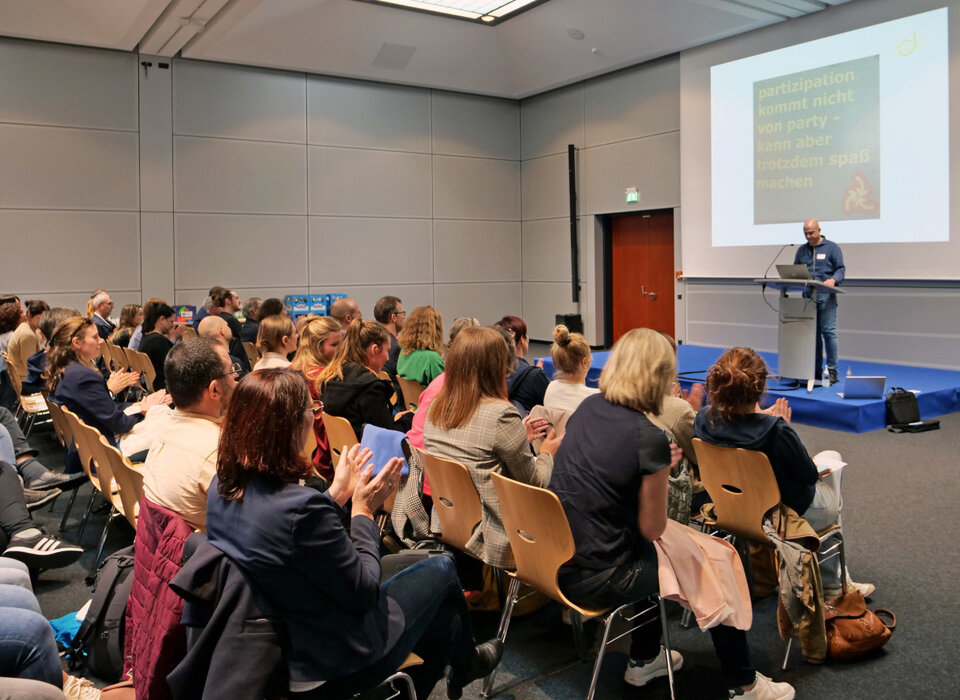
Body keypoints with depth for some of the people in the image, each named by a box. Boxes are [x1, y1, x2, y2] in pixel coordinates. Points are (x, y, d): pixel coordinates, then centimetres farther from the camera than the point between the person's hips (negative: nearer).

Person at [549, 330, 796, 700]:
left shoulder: (587, 408, -1)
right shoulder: (649, 439, -21)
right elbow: (652, 529, -11)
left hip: (555, 559, 7)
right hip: (595, 580, -7)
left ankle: (643, 660, 45)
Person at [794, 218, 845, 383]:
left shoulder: (832, 248, 5)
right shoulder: (802, 250, 18)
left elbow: (841, 269, 0)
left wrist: (833, 279, -21)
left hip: (826, 296, -4)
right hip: (807, 295, 4)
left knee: (828, 331, -10)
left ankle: (832, 370, -5)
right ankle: (816, 370, 12)